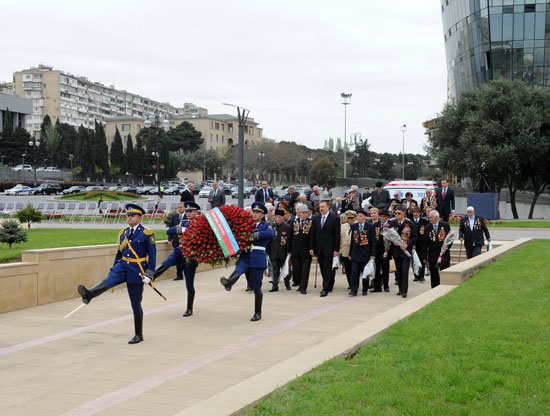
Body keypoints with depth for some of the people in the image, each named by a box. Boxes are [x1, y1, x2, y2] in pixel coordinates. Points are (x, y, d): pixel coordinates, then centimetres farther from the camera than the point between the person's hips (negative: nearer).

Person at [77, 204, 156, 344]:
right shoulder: (123, 233, 11)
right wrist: (113, 269, 17)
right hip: (122, 266, 4)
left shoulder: (147, 233, -6)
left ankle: (139, 335, 13)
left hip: (136, 270, -4)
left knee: (136, 304, 2)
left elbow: (152, 255, -8)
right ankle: (89, 295, -54)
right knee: (109, 280, -28)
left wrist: (149, 275, -14)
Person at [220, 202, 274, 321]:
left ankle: (258, 313, 12)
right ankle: (228, 283, -61)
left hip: (258, 259, -2)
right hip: (245, 256, 2)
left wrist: (254, 235, -23)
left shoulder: (266, 226, 7)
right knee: (238, 269, -32)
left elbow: (270, 233, -17)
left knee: (256, 287, 1)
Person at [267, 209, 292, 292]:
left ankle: (287, 284, 27)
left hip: (283, 253, -1)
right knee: (275, 270, 1)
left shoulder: (287, 227, -3)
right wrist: (267, 251, 2)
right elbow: (268, 240, 5)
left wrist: (288, 251, -7)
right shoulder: (271, 227, 2)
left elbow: (289, 240, -4)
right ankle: (275, 286, 5)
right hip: (273, 253, 1)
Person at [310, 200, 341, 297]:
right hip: (319, 248, 5)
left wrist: (336, 249, -11)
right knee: (323, 269, 10)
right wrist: (311, 248, 3)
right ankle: (329, 286, 23)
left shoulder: (334, 219, -4)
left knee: (327, 269, -5)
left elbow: (337, 235, -6)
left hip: (329, 248, -5)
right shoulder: (316, 219, 10)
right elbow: (313, 234, 10)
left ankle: (325, 289, -4)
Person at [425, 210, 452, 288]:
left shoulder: (445, 225, 0)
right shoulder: (427, 228, 5)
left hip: (444, 254, -2)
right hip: (432, 255, 2)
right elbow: (425, 243, 6)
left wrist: (448, 246, -15)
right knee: (434, 276, 6)